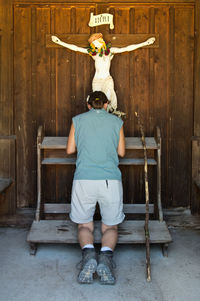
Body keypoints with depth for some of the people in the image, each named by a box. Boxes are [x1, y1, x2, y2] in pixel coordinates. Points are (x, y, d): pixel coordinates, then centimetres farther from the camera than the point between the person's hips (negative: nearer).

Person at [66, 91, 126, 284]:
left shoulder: (78, 120, 12)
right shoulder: (116, 121, 12)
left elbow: (70, 150, 17)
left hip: (84, 179, 0)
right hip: (111, 180, 0)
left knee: (84, 225, 16)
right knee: (110, 227, 14)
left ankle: (88, 253, -15)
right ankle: (106, 256, -17)